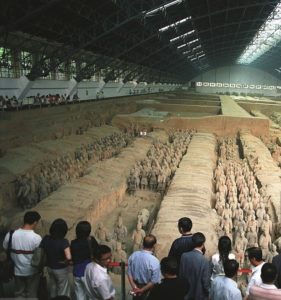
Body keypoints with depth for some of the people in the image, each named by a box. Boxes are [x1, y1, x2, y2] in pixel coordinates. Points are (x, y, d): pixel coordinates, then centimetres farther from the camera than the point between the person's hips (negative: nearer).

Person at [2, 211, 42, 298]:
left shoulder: (10, 235, -14)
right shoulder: (36, 238, -24)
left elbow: (5, 249, 1)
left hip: (17, 271, 3)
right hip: (32, 271, -3)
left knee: (19, 293, 22)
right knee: (31, 294, 16)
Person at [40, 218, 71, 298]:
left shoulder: (46, 239, -15)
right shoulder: (63, 242, -29)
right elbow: (68, 257, -40)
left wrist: (49, 259, 7)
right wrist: (65, 262, -18)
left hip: (49, 267, 5)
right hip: (61, 269, -5)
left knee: (53, 287, 30)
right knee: (63, 291, 16)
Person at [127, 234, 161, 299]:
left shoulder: (133, 255, -12)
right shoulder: (154, 261, -27)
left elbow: (129, 273, -5)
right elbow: (154, 281, -23)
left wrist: (134, 287, -4)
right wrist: (142, 290, -13)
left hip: (136, 287, 4)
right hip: (148, 290, -4)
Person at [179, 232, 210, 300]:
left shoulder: (184, 256, -11)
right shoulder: (204, 261, -24)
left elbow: (181, 275, -1)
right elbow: (206, 282, -17)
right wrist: (208, 294, 1)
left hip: (186, 294, 4)